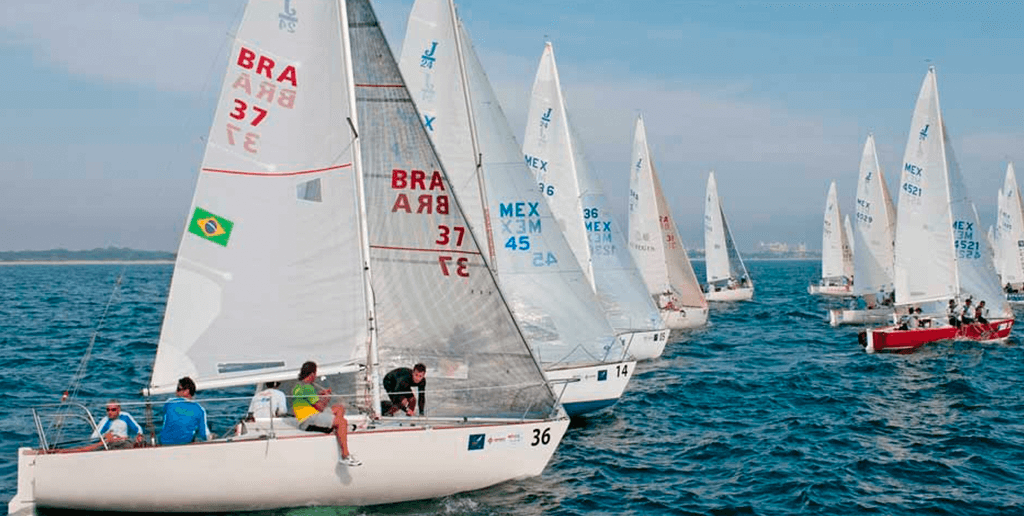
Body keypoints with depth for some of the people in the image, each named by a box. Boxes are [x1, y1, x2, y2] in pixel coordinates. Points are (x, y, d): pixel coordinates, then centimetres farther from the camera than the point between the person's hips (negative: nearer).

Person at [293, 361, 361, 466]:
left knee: (340, 408, 18)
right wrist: (326, 399, 4)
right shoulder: (307, 387, -16)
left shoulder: (297, 386, 17)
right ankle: (345, 456, -26)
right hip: (309, 421, -11)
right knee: (342, 422, -23)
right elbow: (320, 407, -16)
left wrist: (320, 394, 25)